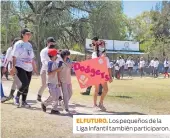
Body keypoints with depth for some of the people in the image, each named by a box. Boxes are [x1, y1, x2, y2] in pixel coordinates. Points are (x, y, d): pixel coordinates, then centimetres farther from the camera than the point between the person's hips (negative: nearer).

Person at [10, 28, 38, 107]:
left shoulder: (30, 45, 16)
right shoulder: (18, 44, -3)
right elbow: (14, 56, -8)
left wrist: (35, 68, 17)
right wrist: (13, 67, -16)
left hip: (29, 68, 7)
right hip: (20, 67, -7)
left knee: (27, 85, 7)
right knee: (25, 83, -19)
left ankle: (24, 102, 18)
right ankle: (17, 97, 5)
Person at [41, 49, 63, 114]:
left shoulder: (55, 63, 11)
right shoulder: (50, 63, -14)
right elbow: (48, 73, -21)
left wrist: (58, 82, 17)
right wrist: (57, 70, -23)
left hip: (55, 82, 9)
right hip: (50, 82, -9)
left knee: (57, 96, 9)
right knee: (53, 96, -10)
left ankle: (54, 109, 17)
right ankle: (44, 104, 8)